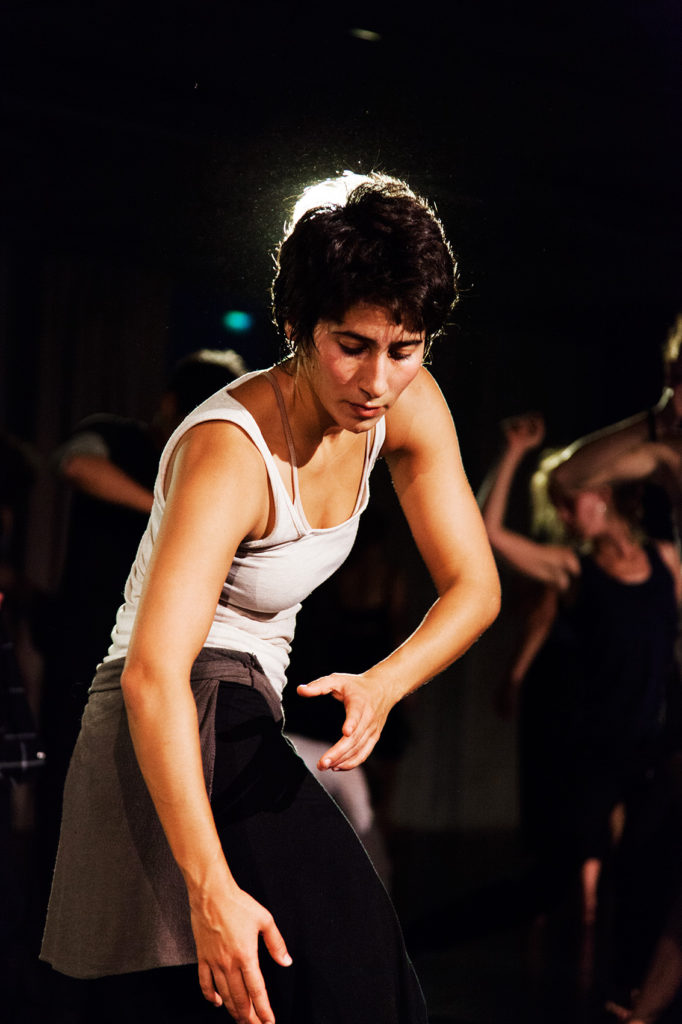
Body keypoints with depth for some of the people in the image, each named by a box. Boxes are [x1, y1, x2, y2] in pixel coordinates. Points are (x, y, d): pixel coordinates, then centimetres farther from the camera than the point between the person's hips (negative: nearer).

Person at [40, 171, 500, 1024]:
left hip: (243, 723, 8)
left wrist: (383, 685, -22)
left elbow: (474, 586, 1)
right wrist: (212, 890, -46)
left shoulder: (409, 408, -3)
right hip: (184, 736, -8)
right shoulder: (230, 453, -26)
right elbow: (153, 674, -36)